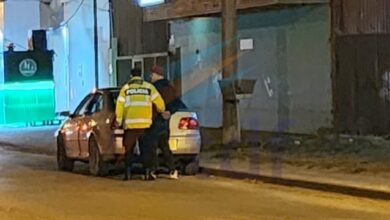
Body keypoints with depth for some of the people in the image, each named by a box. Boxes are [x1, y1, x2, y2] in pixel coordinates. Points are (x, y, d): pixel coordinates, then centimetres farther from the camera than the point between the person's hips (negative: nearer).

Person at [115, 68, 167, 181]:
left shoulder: (125, 88, 8)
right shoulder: (149, 87, 6)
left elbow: (120, 105, 3)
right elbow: (159, 102, 0)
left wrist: (118, 121, 11)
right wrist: (162, 111, 19)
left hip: (130, 123, 0)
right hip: (145, 123, 0)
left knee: (129, 149, 9)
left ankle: (127, 173, 2)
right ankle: (147, 172, 3)